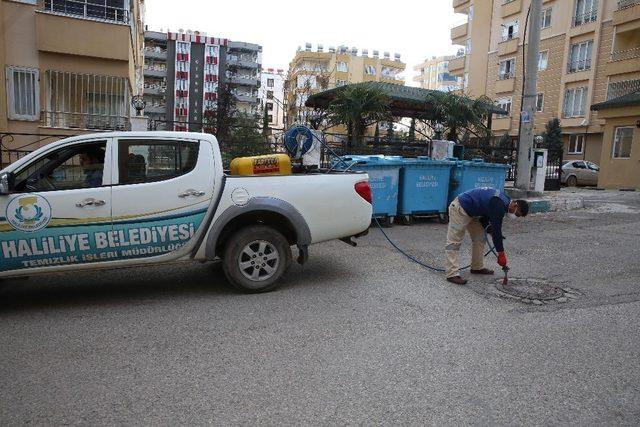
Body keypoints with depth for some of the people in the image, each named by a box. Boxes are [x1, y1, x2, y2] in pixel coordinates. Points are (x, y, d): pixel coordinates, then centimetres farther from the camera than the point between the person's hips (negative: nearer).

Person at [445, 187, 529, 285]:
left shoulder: (504, 200, 7)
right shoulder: (499, 205, -24)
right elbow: (496, 230, -24)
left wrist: (489, 229, 1)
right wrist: (501, 253, -18)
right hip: (459, 208, -11)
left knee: (479, 238, 13)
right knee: (454, 242, -11)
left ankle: (477, 267, 22)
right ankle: (452, 274, -13)